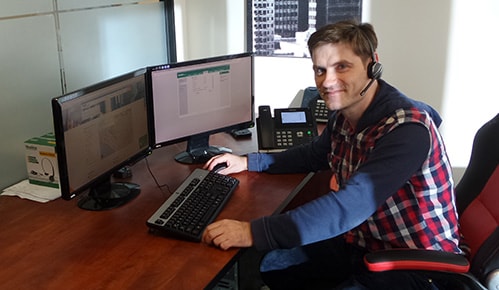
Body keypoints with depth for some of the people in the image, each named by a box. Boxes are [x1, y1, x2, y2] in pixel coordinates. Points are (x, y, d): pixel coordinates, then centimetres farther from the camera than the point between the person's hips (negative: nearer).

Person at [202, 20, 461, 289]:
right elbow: (316, 154, 19)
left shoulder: (407, 129, -27)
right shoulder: (343, 116, -1)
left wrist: (254, 232, -37)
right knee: (270, 265, 12)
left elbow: (347, 207, -36)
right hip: (362, 244, 8)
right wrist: (249, 162, 11)